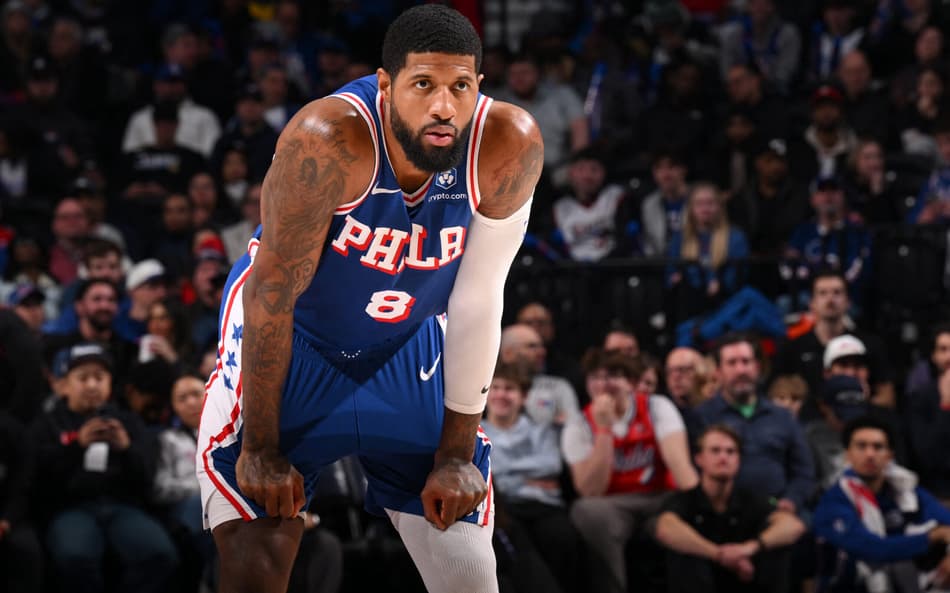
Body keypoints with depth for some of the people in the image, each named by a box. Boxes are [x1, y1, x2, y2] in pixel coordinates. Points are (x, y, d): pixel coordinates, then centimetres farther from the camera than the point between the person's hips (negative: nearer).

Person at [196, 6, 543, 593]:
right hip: (294, 338, -3)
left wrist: (457, 451, -7)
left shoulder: (511, 145, -23)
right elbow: (273, 293, -23)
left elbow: (477, 301, -13)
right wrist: (261, 449, -17)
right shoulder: (326, 140, -33)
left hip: (408, 346, 3)